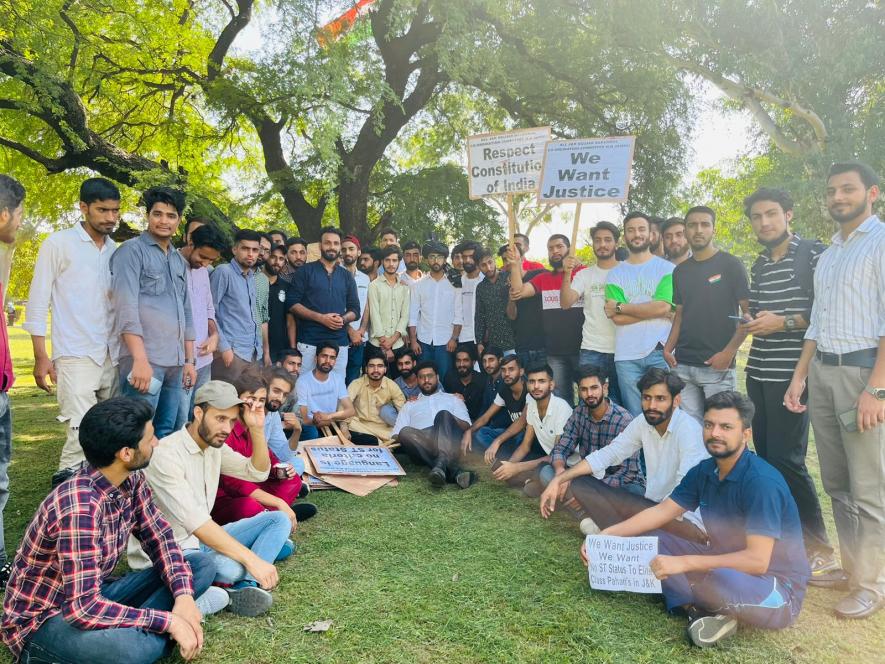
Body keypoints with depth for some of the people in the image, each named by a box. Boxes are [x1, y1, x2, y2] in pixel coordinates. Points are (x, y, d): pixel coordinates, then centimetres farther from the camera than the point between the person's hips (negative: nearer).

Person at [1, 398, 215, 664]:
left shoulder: (131, 480, -7)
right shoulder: (79, 506, -32)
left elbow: (159, 537, 1)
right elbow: (83, 609, -34)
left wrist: (183, 595, -16)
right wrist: (169, 621, -28)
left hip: (93, 594, 8)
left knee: (202, 565, -4)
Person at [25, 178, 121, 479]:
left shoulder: (117, 251, 12)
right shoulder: (58, 244, -2)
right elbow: (37, 304, -2)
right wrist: (41, 357, -8)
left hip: (113, 357, 5)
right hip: (75, 356, -5)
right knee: (82, 433, -12)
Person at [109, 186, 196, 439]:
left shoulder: (179, 260, 19)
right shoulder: (132, 250, -2)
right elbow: (126, 308, -12)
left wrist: (190, 360, 16)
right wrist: (140, 359, -20)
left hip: (175, 362, 7)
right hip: (145, 360, -7)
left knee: (167, 434, 10)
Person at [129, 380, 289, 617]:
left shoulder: (214, 445, 3)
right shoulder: (167, 455, -24)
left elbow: (258, 473, 7)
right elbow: (195, 523, -31)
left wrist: (257, 429, -9)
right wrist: (252, 560, -34)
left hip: (201, 538, 9)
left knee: (279, 520, -4)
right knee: (229, 568, -38)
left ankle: (245, 587, -21)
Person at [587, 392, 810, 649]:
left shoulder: (761, 481, -25)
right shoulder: (704, 471, -2)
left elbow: (757, 560, -29)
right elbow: (661, 511, 1)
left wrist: (683, 563, -31)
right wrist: (606, 535, -9)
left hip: (777, 588, -7)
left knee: (718, 578, -40)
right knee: (647, 541, -3)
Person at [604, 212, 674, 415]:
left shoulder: (666, 268, 4)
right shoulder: (615, 273, 9)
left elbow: (663, 307, -12)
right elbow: (618, 319, -3)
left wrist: (620, 307, -6)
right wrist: (654, 311, -9)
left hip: (660, 352, -1)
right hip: (626, 355, 2)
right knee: (633, 416, 6)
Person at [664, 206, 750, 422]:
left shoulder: (730, 264, -2)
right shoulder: (680, 270, 13)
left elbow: (748, 312, -5)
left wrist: (729, 352, -14)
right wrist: (668, 348, 3)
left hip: (718, 366, -4)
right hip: (683, 364, 4)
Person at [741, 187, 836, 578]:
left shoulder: (813, 254, -4)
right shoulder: (759, 266, 17)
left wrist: (784, 322, -17)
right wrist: (751, 322, 7)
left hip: (791, 372, -7)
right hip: (758, 372, 7)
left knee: (786, 458, -8)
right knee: (765, 454, 9)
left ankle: (819, 550, 6)